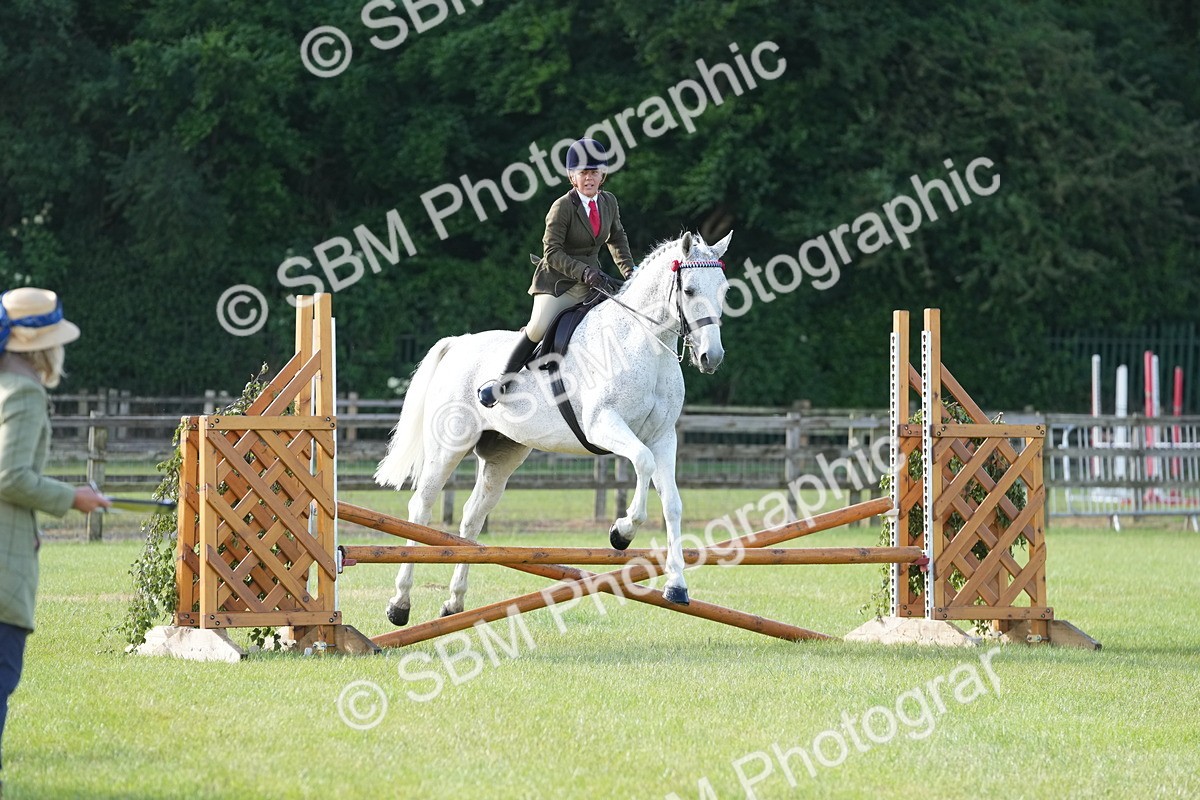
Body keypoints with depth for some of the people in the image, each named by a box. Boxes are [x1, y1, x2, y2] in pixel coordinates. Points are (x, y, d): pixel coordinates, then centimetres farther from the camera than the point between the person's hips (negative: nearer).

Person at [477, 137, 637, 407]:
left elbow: (617, 238, 24)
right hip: (559, 280, -7)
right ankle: (503, 381, -11)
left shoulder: (609, 202, 6)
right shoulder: (562, 207, -13)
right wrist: (585, 273, -28)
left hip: (592, 278, 7)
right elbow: (552, 253, -17)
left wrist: (629, 272, 13)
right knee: (539, 328, -24)